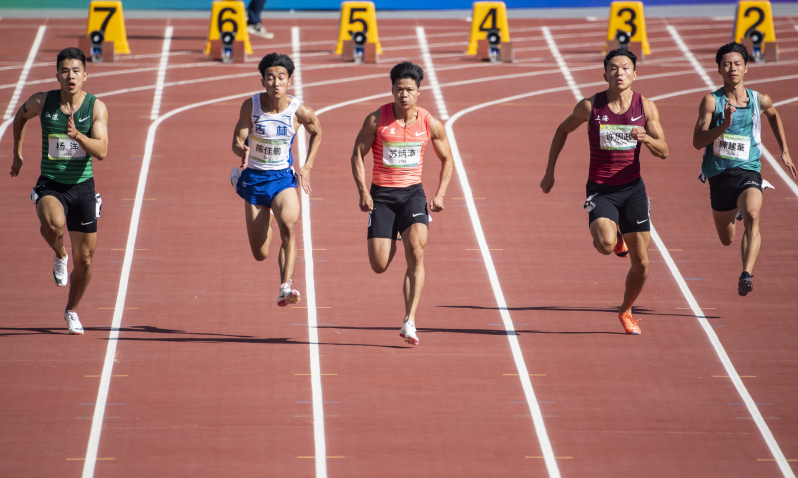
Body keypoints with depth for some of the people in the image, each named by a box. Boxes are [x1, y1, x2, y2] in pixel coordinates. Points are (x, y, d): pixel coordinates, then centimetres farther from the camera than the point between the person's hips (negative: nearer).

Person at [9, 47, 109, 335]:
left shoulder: (96, 107, -7)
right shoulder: (42, 102, -6)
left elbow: (101, 151, -16)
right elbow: (20, 116, 17)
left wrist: (78, 135, -33)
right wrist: (17, 155, 20)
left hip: (82, 186, 1)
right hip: (50, 185, -1)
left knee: (84, 260, 7)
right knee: (53, 224, -36)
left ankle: (72, 311, 32)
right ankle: (59, 255, -1)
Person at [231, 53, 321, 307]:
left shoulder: (300, 112, -13)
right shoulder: (251, 105, -14)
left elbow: (317, 133, 9)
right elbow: (237, 142, -10)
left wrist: (307, 167, 1)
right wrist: (242, 150, -35)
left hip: (283, 178, -1)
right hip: (254, 178, 1)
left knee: (288, 225, -32)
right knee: (260, 254, 7)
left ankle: (285, 287, -34)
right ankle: (266, 220, 44)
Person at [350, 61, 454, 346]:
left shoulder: (430, 124, -2)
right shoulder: (377, 120, -7)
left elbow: (447, 160, 12)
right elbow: (357, 155, 0)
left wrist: (440, 195, -1)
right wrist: (363, 191, -12)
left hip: (412, 192, 0)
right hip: (381, 194, 0)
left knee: (416, 250, -23)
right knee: (379, 266, -5)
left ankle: (409, 322, -21)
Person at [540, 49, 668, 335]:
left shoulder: (645, 107, -3)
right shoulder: (590, 107, -7)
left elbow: (664, 152, -1)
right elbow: (563, 130, 11)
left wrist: (646, 139, -23)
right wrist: (550, 171, 10)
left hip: (633, 188, 2)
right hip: (600, 190, -2)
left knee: (641, 262, 2)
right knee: (605, 244, -29)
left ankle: (626, 311, 29)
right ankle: (615, 236, 10)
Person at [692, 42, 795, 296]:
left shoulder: (760, 100, 2)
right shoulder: (712, 101, -7)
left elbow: (774, 116, 27)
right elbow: (697, 142, -13)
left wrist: (784, 151, 25)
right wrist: (724, 125, -27)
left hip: (748, 172, 0)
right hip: (719, 175, 0)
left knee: (752, 216, -32)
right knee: (727, 240, 15)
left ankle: (746, 276, -41)